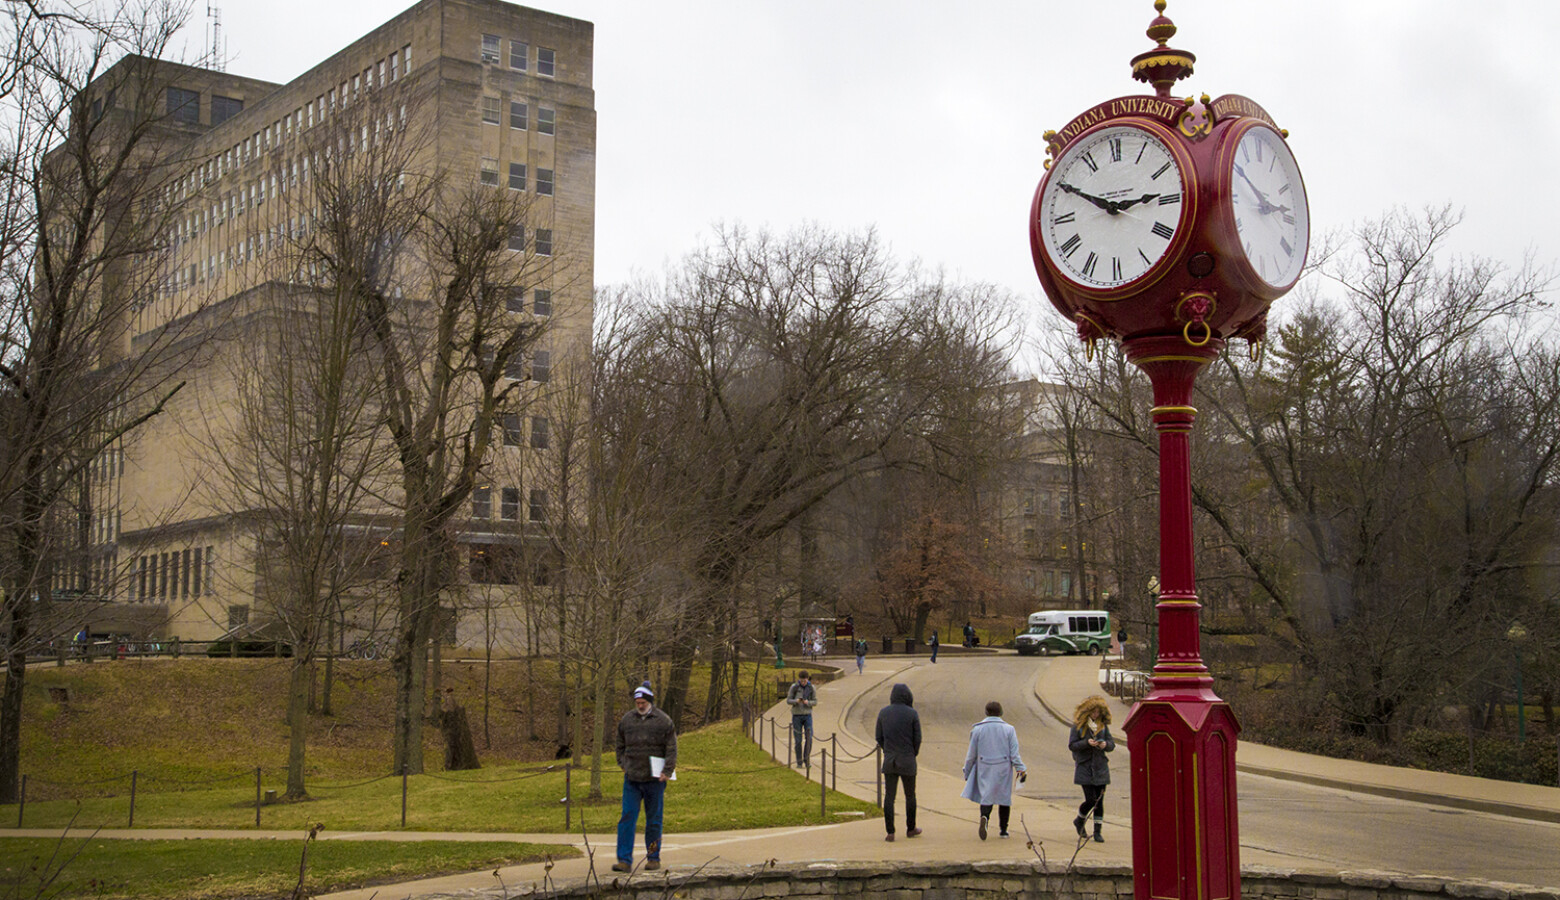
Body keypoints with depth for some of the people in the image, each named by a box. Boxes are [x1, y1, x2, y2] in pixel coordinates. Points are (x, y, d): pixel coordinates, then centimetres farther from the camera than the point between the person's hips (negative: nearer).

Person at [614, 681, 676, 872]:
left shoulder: (663, 721, -2)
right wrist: (623, 764, 10)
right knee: (627, 818, -4)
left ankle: (653, 858, 16)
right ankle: (624, 860, -4)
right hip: (632, 779, 2)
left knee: (654, 820, 6)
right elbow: (620, 745, 20)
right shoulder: (627, 719, 7)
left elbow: (671, 748, -3)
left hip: (654, 779, -2)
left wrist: (667, 771, -11)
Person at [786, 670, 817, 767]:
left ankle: (806, 758, 5)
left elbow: (815, 702, 1)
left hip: (807, 715, 1)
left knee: (809, 738, -12)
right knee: (798, 740, 0)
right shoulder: (794, 687, -6)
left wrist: (808, 702, -21)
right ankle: (799, 762, 10)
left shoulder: (812, 688, -2)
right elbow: (788, 700, -2)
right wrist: (796, 701, -24)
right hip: (796, 715, -1)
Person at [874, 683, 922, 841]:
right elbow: (917, 738, -6)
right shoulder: (912, 713, -8)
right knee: (910, 796, 14)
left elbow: (879, 737, 5)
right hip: (907, 762, -2)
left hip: (889, 761, 2)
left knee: (889, 797, 3)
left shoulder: (883, 712, 1)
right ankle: (910, 829, 25)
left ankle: (890, 832, -2)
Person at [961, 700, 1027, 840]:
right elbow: (1014, 753, -5)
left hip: (984, 770, 0)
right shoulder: (1008, 729, 0)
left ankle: (984, 817, -28)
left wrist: (967, 771, 14)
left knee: (986, 796, 3)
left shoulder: (977, 729, 1)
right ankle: (1003, 830, 14)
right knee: (1004, 797, 11)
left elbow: (971, 754, 5)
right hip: (1003, 770, 0)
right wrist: (1022, 770, 0)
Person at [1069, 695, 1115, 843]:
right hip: (1084, 767, -3)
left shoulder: (1103, 725, 8)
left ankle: (1098, 831, 9)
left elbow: (1112, 743, 9)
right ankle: (1079, 820, 20)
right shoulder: (1078, 725, -2)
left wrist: (1105, 744, -13)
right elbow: (1072, 745, -6)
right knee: (1091, 799, -8)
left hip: (1100, 767, 3)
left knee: (1099, 800, 2)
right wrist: (1087, 743, -20)